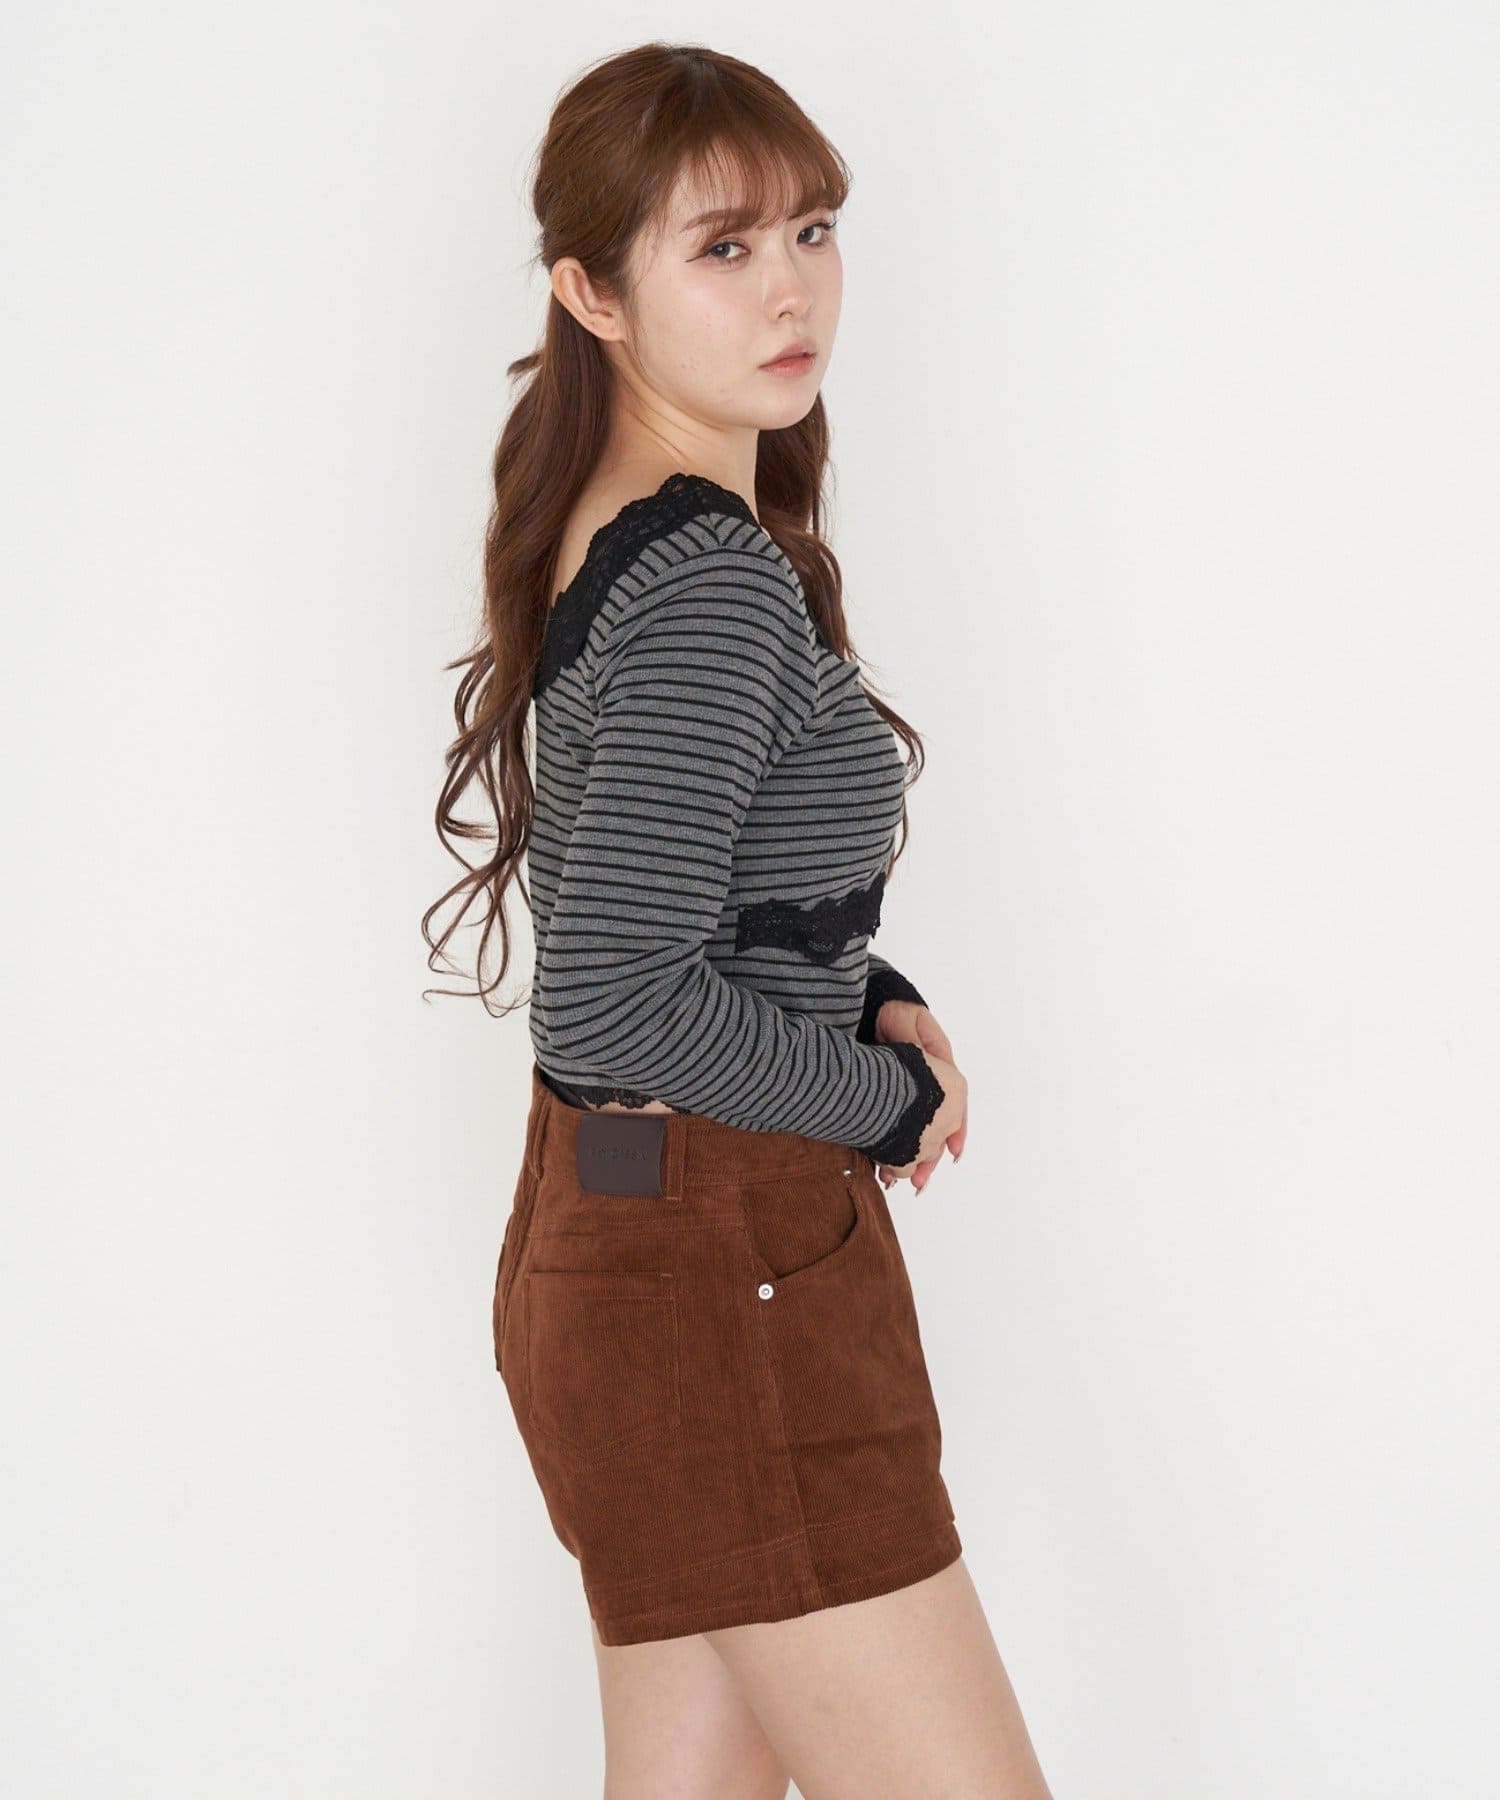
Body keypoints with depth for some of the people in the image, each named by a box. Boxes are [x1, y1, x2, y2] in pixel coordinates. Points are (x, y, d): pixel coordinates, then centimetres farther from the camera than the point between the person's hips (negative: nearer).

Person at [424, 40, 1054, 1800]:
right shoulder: (720, 588, -20)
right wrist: (892, 1099, -12)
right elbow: (611, 1003, -27)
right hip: (729, 1273, -10)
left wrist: (869, 994, 6)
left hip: (603, 1246, 10)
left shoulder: (600, 537, 10)